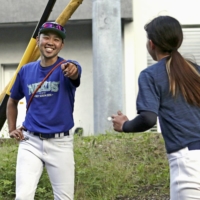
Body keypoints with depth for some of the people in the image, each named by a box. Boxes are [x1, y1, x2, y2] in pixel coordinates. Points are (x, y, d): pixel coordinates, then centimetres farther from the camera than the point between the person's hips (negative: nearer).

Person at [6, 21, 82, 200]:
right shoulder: (26, 71, 6)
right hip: (30, 142, 2)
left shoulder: (66, 67, -5)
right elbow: (13, 100, 23)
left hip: (61, 143, -2)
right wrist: (12, 129, 11)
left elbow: (74, 74, -32)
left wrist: (72, 70, -56)